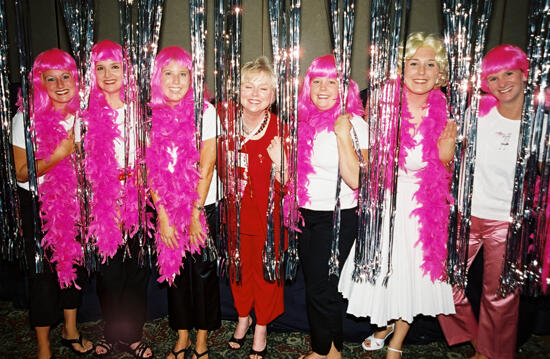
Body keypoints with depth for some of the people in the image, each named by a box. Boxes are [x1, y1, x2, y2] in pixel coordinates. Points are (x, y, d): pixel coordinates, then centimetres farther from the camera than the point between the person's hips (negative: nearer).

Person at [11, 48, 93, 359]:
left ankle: (71, 332, 35)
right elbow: (22, 173, -15)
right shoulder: (27, 118, -15)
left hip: (74, 199, 4)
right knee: (44, 272, 2)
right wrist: (58, 156, -26)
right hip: (39, 202, -4)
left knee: (75, 263, 14)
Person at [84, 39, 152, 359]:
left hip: (138, 202, 0)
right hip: (104, 205, 0)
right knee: (110, 271, 9)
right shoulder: (88, 113, 1)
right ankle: (113, 332, 31)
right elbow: (86, 164, 4)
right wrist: (110, 205, -4)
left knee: (137, 269, 8)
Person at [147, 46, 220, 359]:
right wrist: (162, 215, -6)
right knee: (175, 271, 12)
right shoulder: (152, 115, -1)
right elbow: (151, 168, -2)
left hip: (202, 207, -3)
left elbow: (206, 167, -11)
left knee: (203, 272, 6)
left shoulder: (204, 112, -9)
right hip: (167, 209, 3)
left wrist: (195, 214, -10)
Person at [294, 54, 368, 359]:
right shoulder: (303, 122, 6)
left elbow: (356, 180, -22)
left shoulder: (354, 124, -11)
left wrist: (344, 136, -25)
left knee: (321, 288, 2)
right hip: (306, 214, 6)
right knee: (313, 284, 16)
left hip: (339, 218, -6)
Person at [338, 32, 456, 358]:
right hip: (383, 204, 0)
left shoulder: (443, 115, -8)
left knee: (413, 274, 14)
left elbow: (444, 175, 1)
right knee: (381, 268, 14)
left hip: (421, 209, 1)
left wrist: (447, 151, -16)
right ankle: (386, 324, 48)